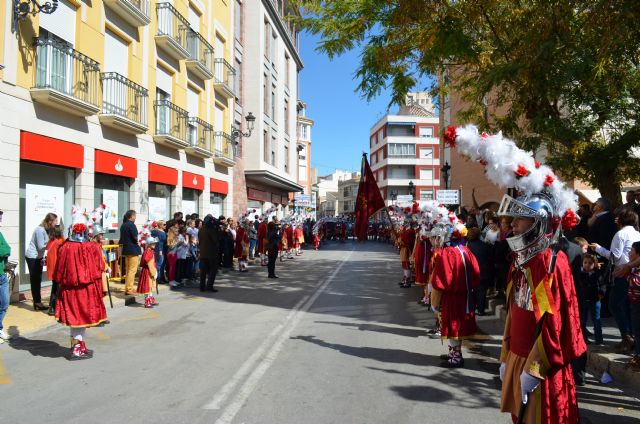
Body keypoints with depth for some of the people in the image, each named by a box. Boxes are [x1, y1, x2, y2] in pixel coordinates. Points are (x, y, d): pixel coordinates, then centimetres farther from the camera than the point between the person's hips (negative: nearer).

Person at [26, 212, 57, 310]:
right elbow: (41, 246, -21)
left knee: (38, 280, 12)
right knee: (35, 280, -2)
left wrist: (43, 257, 1)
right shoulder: (40, 230, -21)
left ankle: (37, 302, 19)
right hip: (32, 257, -8)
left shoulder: (46, 230, 5)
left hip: (38, 257, 8)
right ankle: (37, 303, 4)